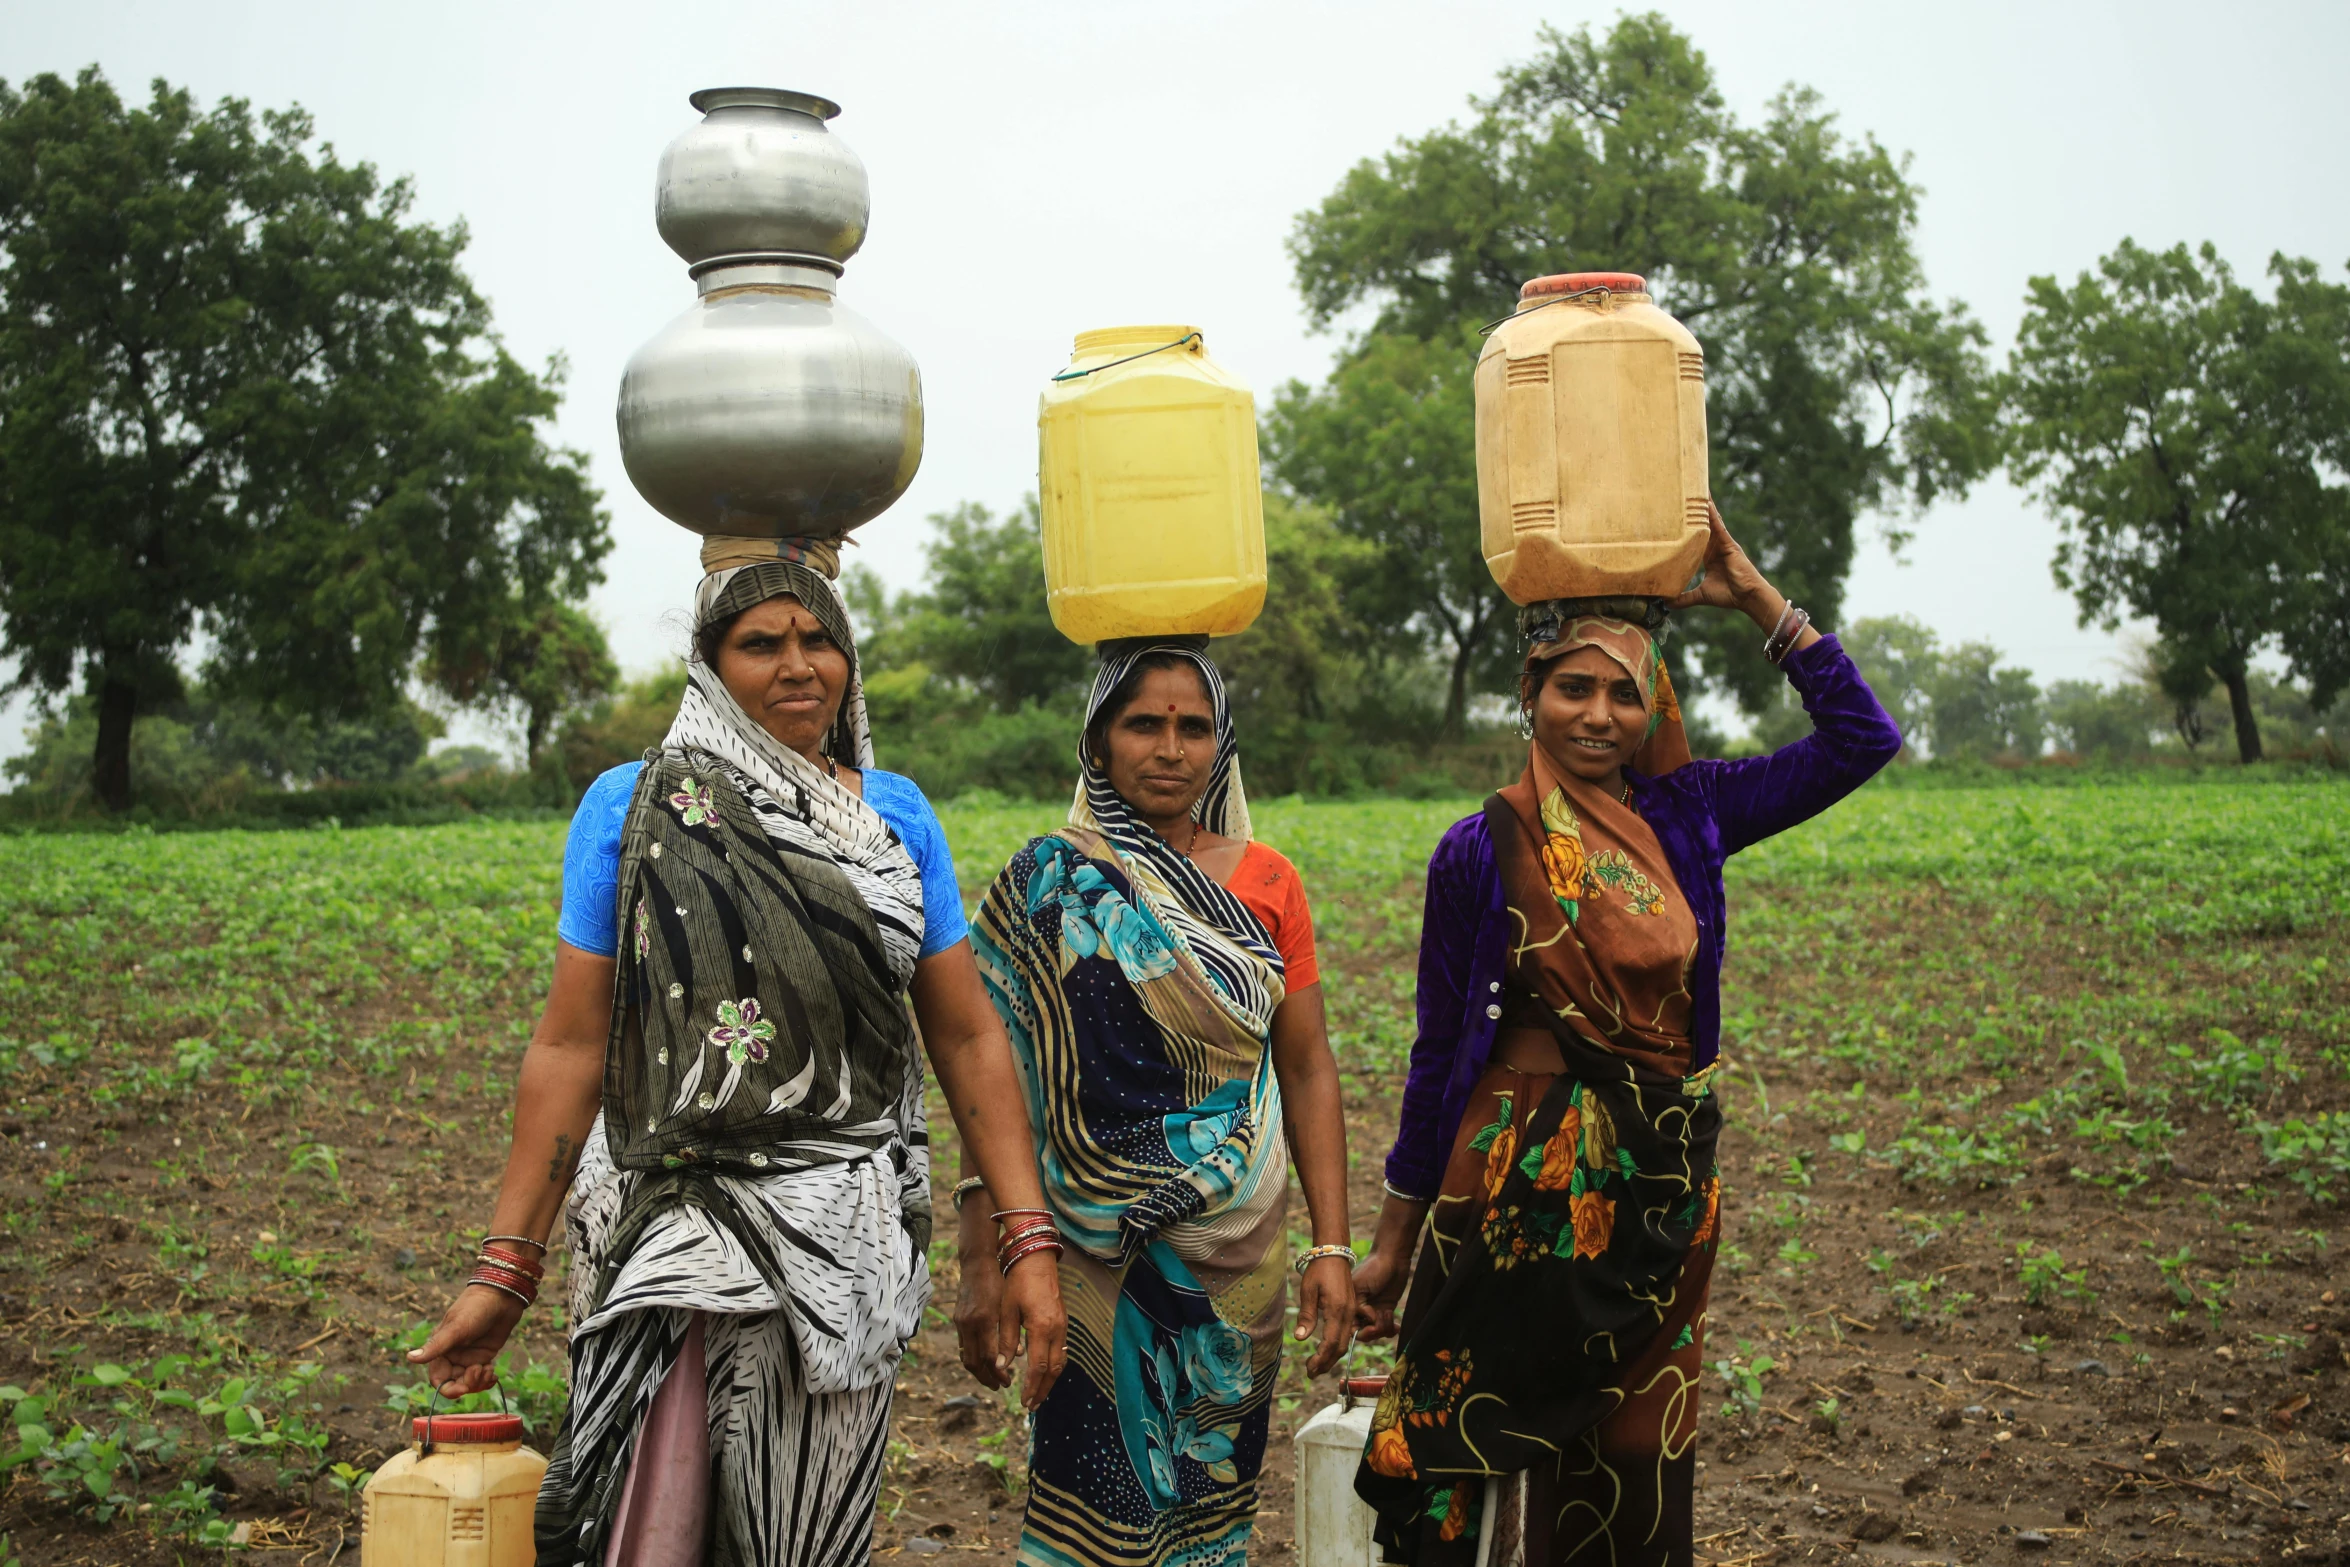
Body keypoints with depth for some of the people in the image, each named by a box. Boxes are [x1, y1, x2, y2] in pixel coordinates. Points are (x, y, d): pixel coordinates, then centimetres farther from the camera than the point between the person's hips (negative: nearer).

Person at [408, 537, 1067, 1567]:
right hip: (673, 1225, -2)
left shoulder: (895, 816, 7)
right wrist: (505, 1269, -5)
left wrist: (1030, 1241, 0)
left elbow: (968, 1037, 7)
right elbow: (570, 1046, -2)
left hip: (846, 1240, 2)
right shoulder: (630, 811, 0)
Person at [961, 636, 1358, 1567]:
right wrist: (984, 1264, -12)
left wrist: (1332, 1246, 0)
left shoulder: (1265, 885, 5)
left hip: (1238, 1260, 3)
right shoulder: (1048, 887, -4)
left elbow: (1307, 1070, 7)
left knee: (1214, 1492, 10)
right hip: (1094, 1260, -3)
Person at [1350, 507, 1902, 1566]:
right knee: (1508, 1469, 0)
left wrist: (1755, 596, 1)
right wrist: (1390, 1246, 1)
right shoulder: (1482, 853, -5)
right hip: (1524, 1182, -4)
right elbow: (1439, 1051, -1)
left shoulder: (1681, 820, 4)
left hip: (1664, 1190, 4)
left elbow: (1861, 737, 7)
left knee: (1638, 1465, 11)